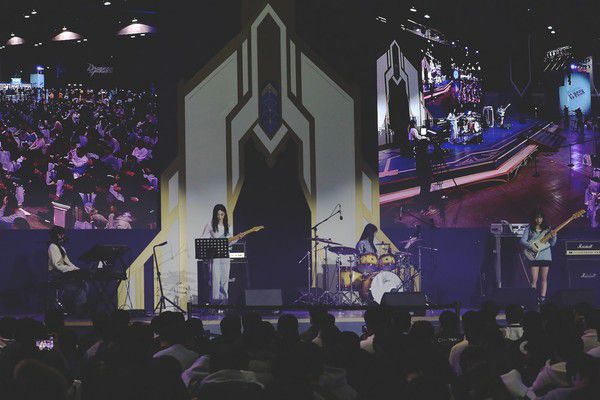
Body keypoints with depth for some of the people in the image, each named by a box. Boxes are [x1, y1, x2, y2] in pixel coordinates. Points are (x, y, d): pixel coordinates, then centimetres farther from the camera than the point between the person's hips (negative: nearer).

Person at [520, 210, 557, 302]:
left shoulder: (547, 229, 11)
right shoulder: (529, 229, 5)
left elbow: (552, 243, 8)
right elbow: (522, 241, -3)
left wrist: (553, 236, -12)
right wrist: (531, 246, -18)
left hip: (546, 256, 3)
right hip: (534, 257, -3)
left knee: (544, 279, 2)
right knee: (534, 279, -8)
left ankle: (542, 298, 3)